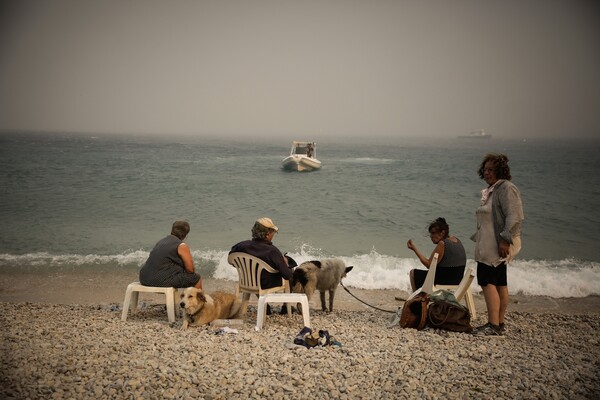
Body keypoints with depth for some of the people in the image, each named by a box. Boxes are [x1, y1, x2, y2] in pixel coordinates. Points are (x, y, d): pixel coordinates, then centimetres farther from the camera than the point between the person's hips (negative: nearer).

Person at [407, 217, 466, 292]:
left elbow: (429, 265, -15)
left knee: (413, 273, 8)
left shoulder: (442, 244, -20)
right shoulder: (456, 240, 6)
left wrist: (414, 249, -12)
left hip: (445, 281, -9)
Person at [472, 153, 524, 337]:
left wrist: (505, 239, -26)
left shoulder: (506, 188, -13)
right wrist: (479, 239, 22)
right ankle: (499, 324, 16)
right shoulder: (491, 190, 18)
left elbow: (514, 217, -22)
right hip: (489, 245, 10)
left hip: (498, 245, -10)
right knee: (499, 283, 11)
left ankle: (493, 326, -13)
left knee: (487, 281, -14)